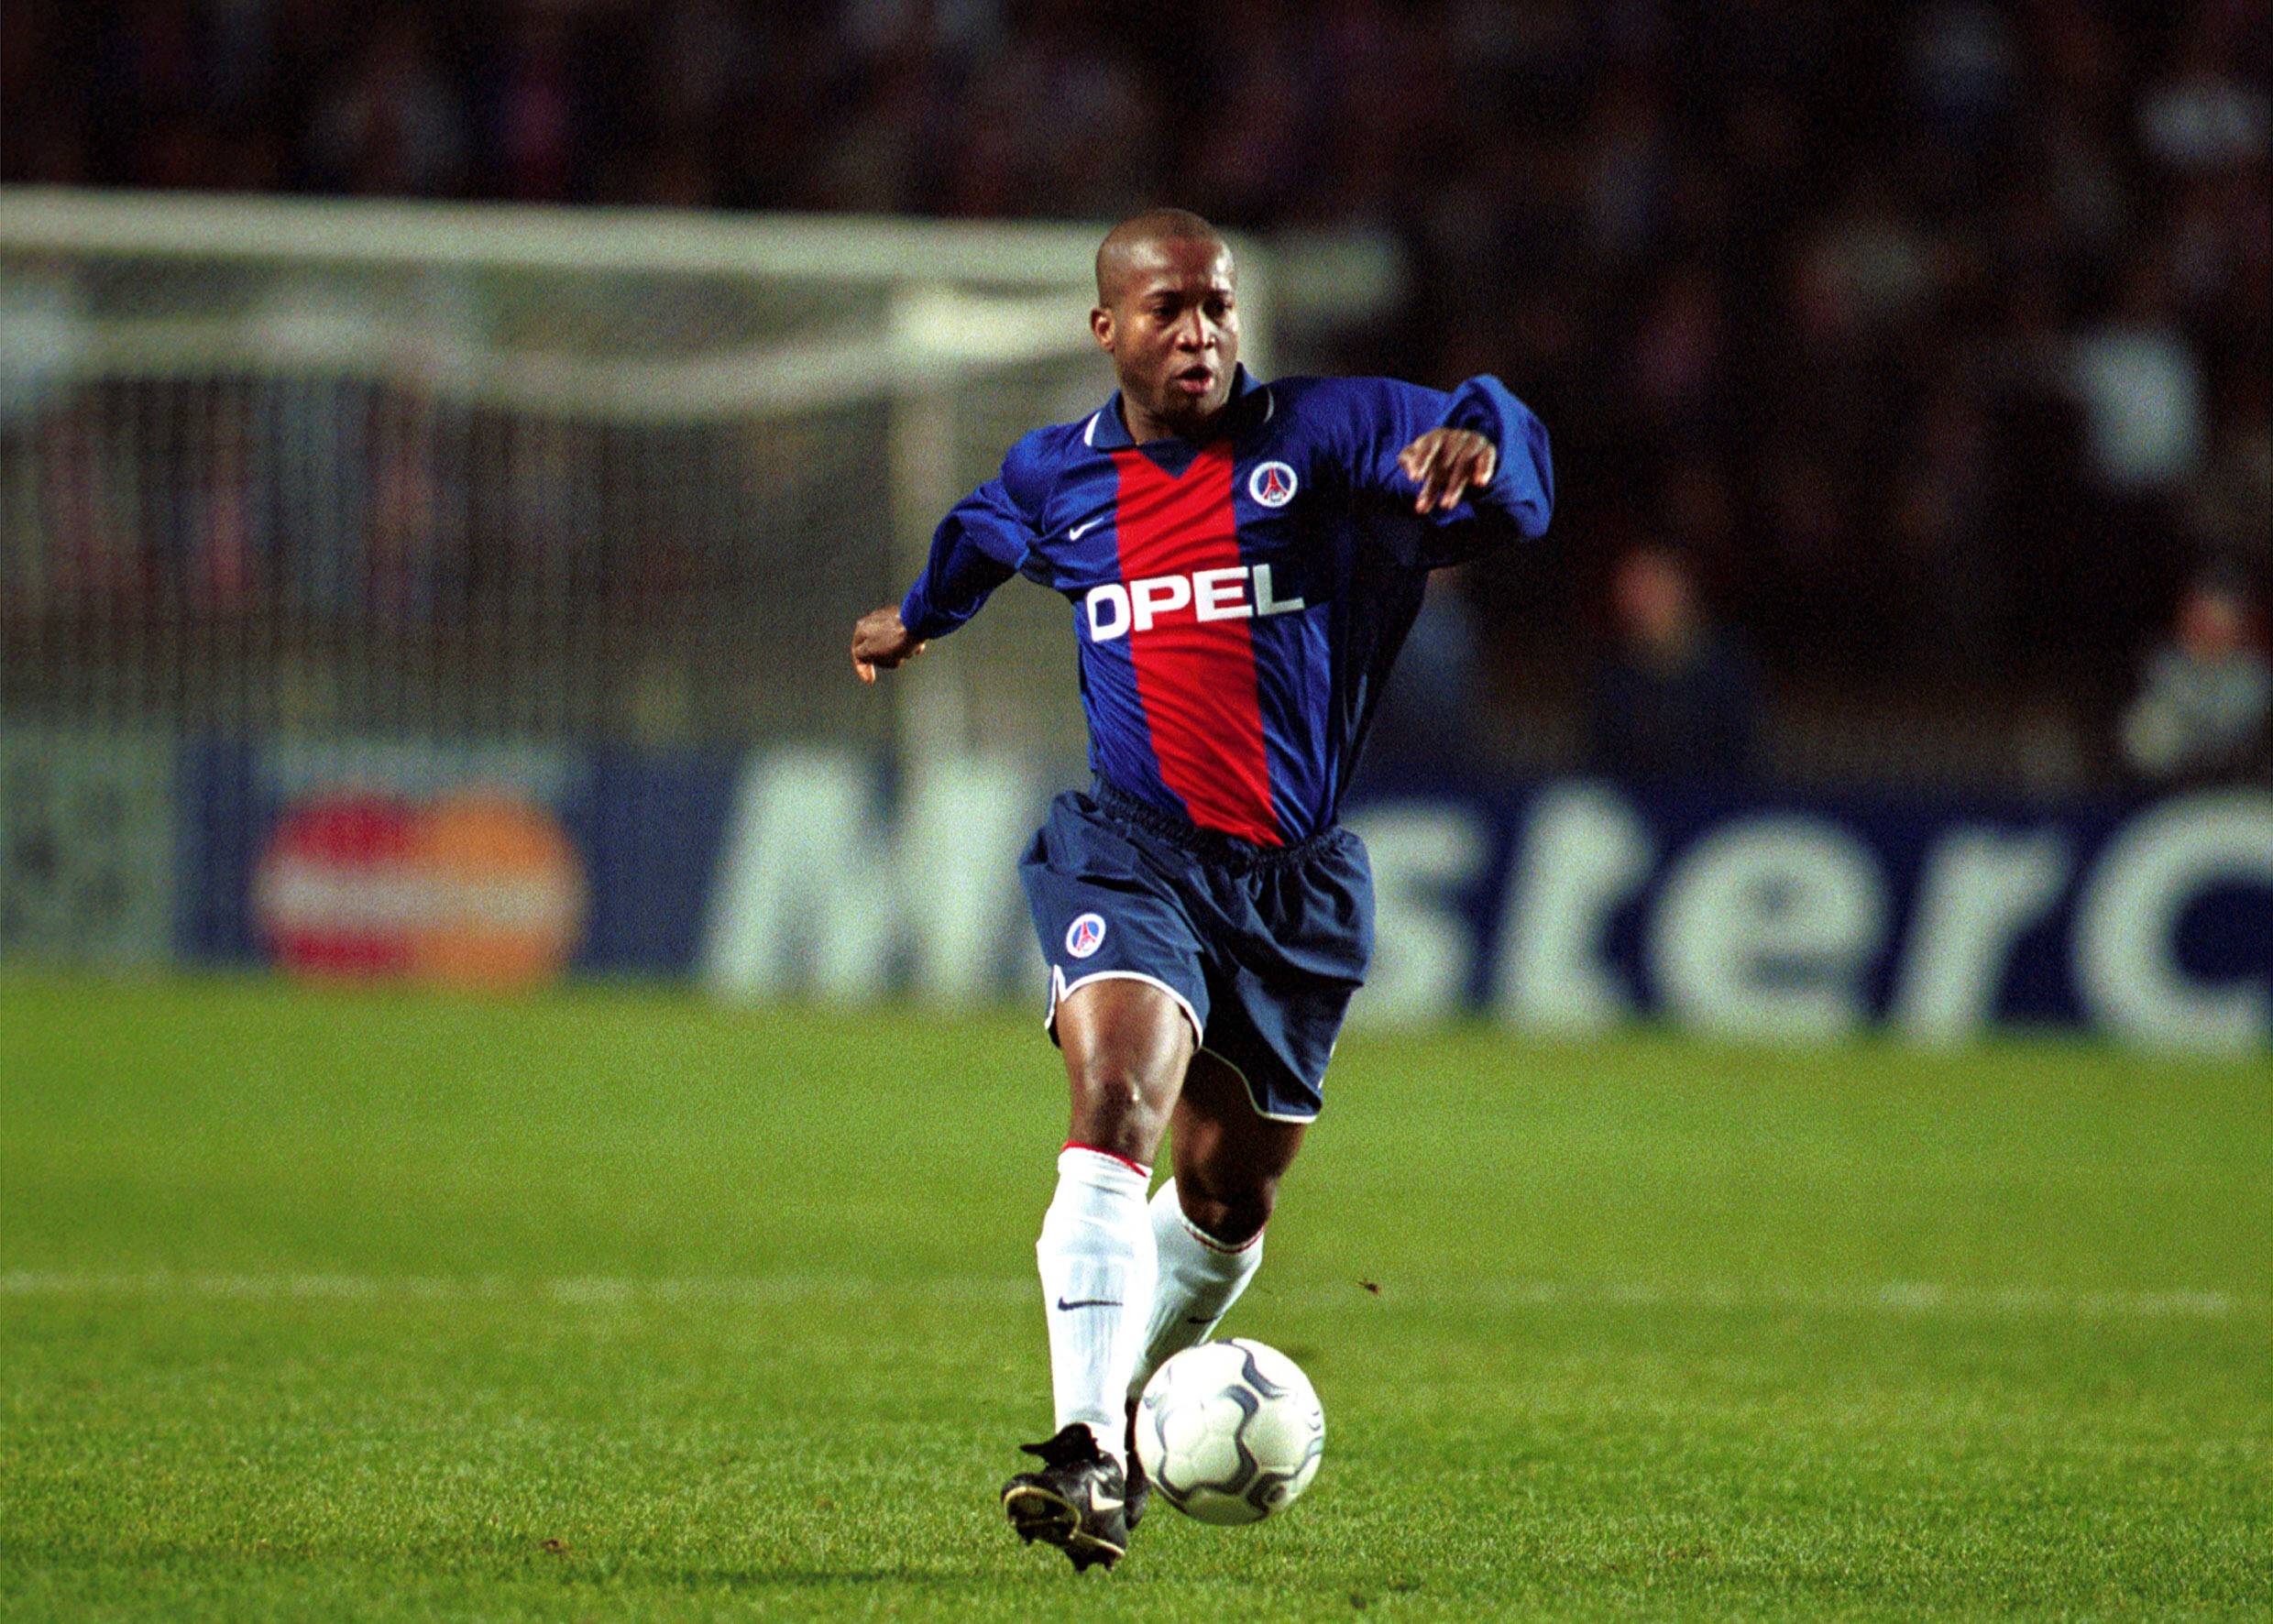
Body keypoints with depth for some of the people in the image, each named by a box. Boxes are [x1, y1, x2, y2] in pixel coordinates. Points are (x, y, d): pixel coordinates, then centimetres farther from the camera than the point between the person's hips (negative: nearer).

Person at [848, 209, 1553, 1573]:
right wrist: (918, 616, 50)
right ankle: (1091, 1459, -33)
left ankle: (1131, 1400, 40)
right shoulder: (1056, 478, 9)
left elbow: (1494, 447, -14)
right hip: (1131, 850, -1)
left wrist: (1474, 449, -38)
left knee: (1232, 1189, 12)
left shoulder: (1322, 435, -1)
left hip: (1298, 879, 1)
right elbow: (985, 533, 33)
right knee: (1116, 1099, -26)